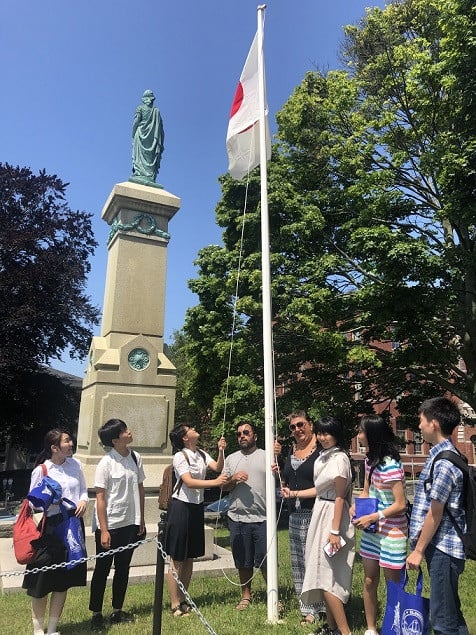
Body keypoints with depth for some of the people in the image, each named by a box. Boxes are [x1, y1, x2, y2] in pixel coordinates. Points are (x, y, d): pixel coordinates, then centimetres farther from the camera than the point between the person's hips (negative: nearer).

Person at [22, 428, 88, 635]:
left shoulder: (75, 464, 1)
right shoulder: (41, 470, -10)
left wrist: (83, 501, -9)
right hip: (52, 526, -4)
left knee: (64, 579, 14)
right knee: (43, 579, 6)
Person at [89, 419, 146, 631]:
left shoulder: (135, 458, -1)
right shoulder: (106, 463, -17)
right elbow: (100, 498, -14)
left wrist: (141, 520, 9)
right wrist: (103, 530, -14)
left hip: (130, 524, 5)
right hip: (109, 525, -5)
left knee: (123, 569, 17)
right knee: (102, 570, 10)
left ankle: (117, 612, 32)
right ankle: (96, 615, 26)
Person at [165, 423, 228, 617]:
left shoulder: (201, 454, 6)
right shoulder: (180, 456, -16)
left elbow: (218, 468, -5)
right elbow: (189, 482, -26)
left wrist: (221, 451, -20)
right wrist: (214, 482, -33)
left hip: (197, 507, 7)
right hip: (181, 506, -7)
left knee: (190, 557, 15)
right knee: (177, 559, 1)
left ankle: (183, 601, 27)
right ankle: (175, 606, 11)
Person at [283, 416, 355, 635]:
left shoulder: (339, 458, -17)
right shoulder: (323, 457, 10)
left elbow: (340, 497, -18)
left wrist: (335, 531, -19)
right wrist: (294, 493, 18)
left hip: (332, 516, -9)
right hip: (320, 513, 9)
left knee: (326, 575, -5)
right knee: (324, 574, 15)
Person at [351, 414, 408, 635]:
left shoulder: (390, 465, -22)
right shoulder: (370, 460, 4)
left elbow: (400, 505, -20)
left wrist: (372, 517, -19)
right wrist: (355, 508, -2)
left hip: (391, 532, -8)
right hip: (371, 530, 8)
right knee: (369, 581, 15)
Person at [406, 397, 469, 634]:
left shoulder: (444, 462, -21)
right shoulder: (442, 455, 9)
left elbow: (435, 513, -19)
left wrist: (418, 550, -12)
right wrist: (419, 544, 19)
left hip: (443, 547, -10)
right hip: (441, 545, 10)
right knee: (451, 612, 20)